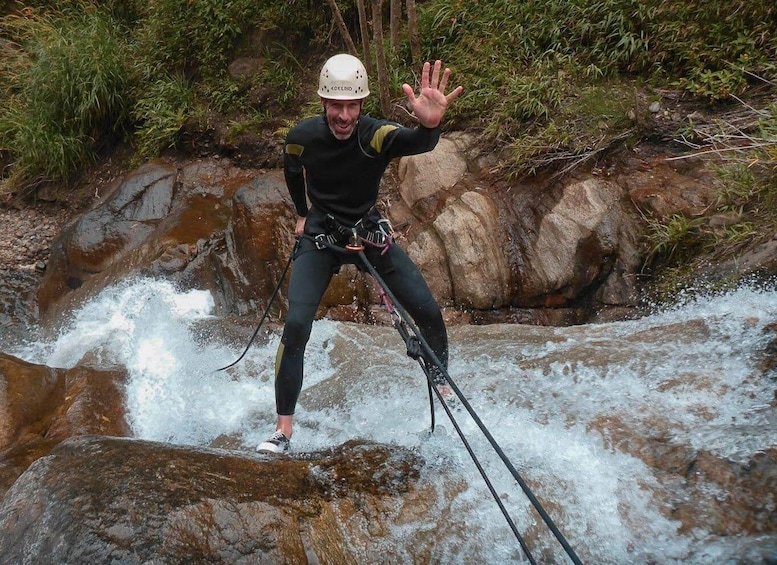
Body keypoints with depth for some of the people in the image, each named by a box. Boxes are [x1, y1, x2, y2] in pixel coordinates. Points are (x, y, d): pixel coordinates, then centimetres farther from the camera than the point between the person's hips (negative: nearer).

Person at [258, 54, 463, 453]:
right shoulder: (303, 137, -16)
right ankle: (283, 429, -6)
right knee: (296, 324, -19)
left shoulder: (377, 135, -23)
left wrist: (429, 125, -70)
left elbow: (418, 142, -47)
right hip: (320, 236, 0)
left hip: (370, 233, 1)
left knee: (429, 314, -5)